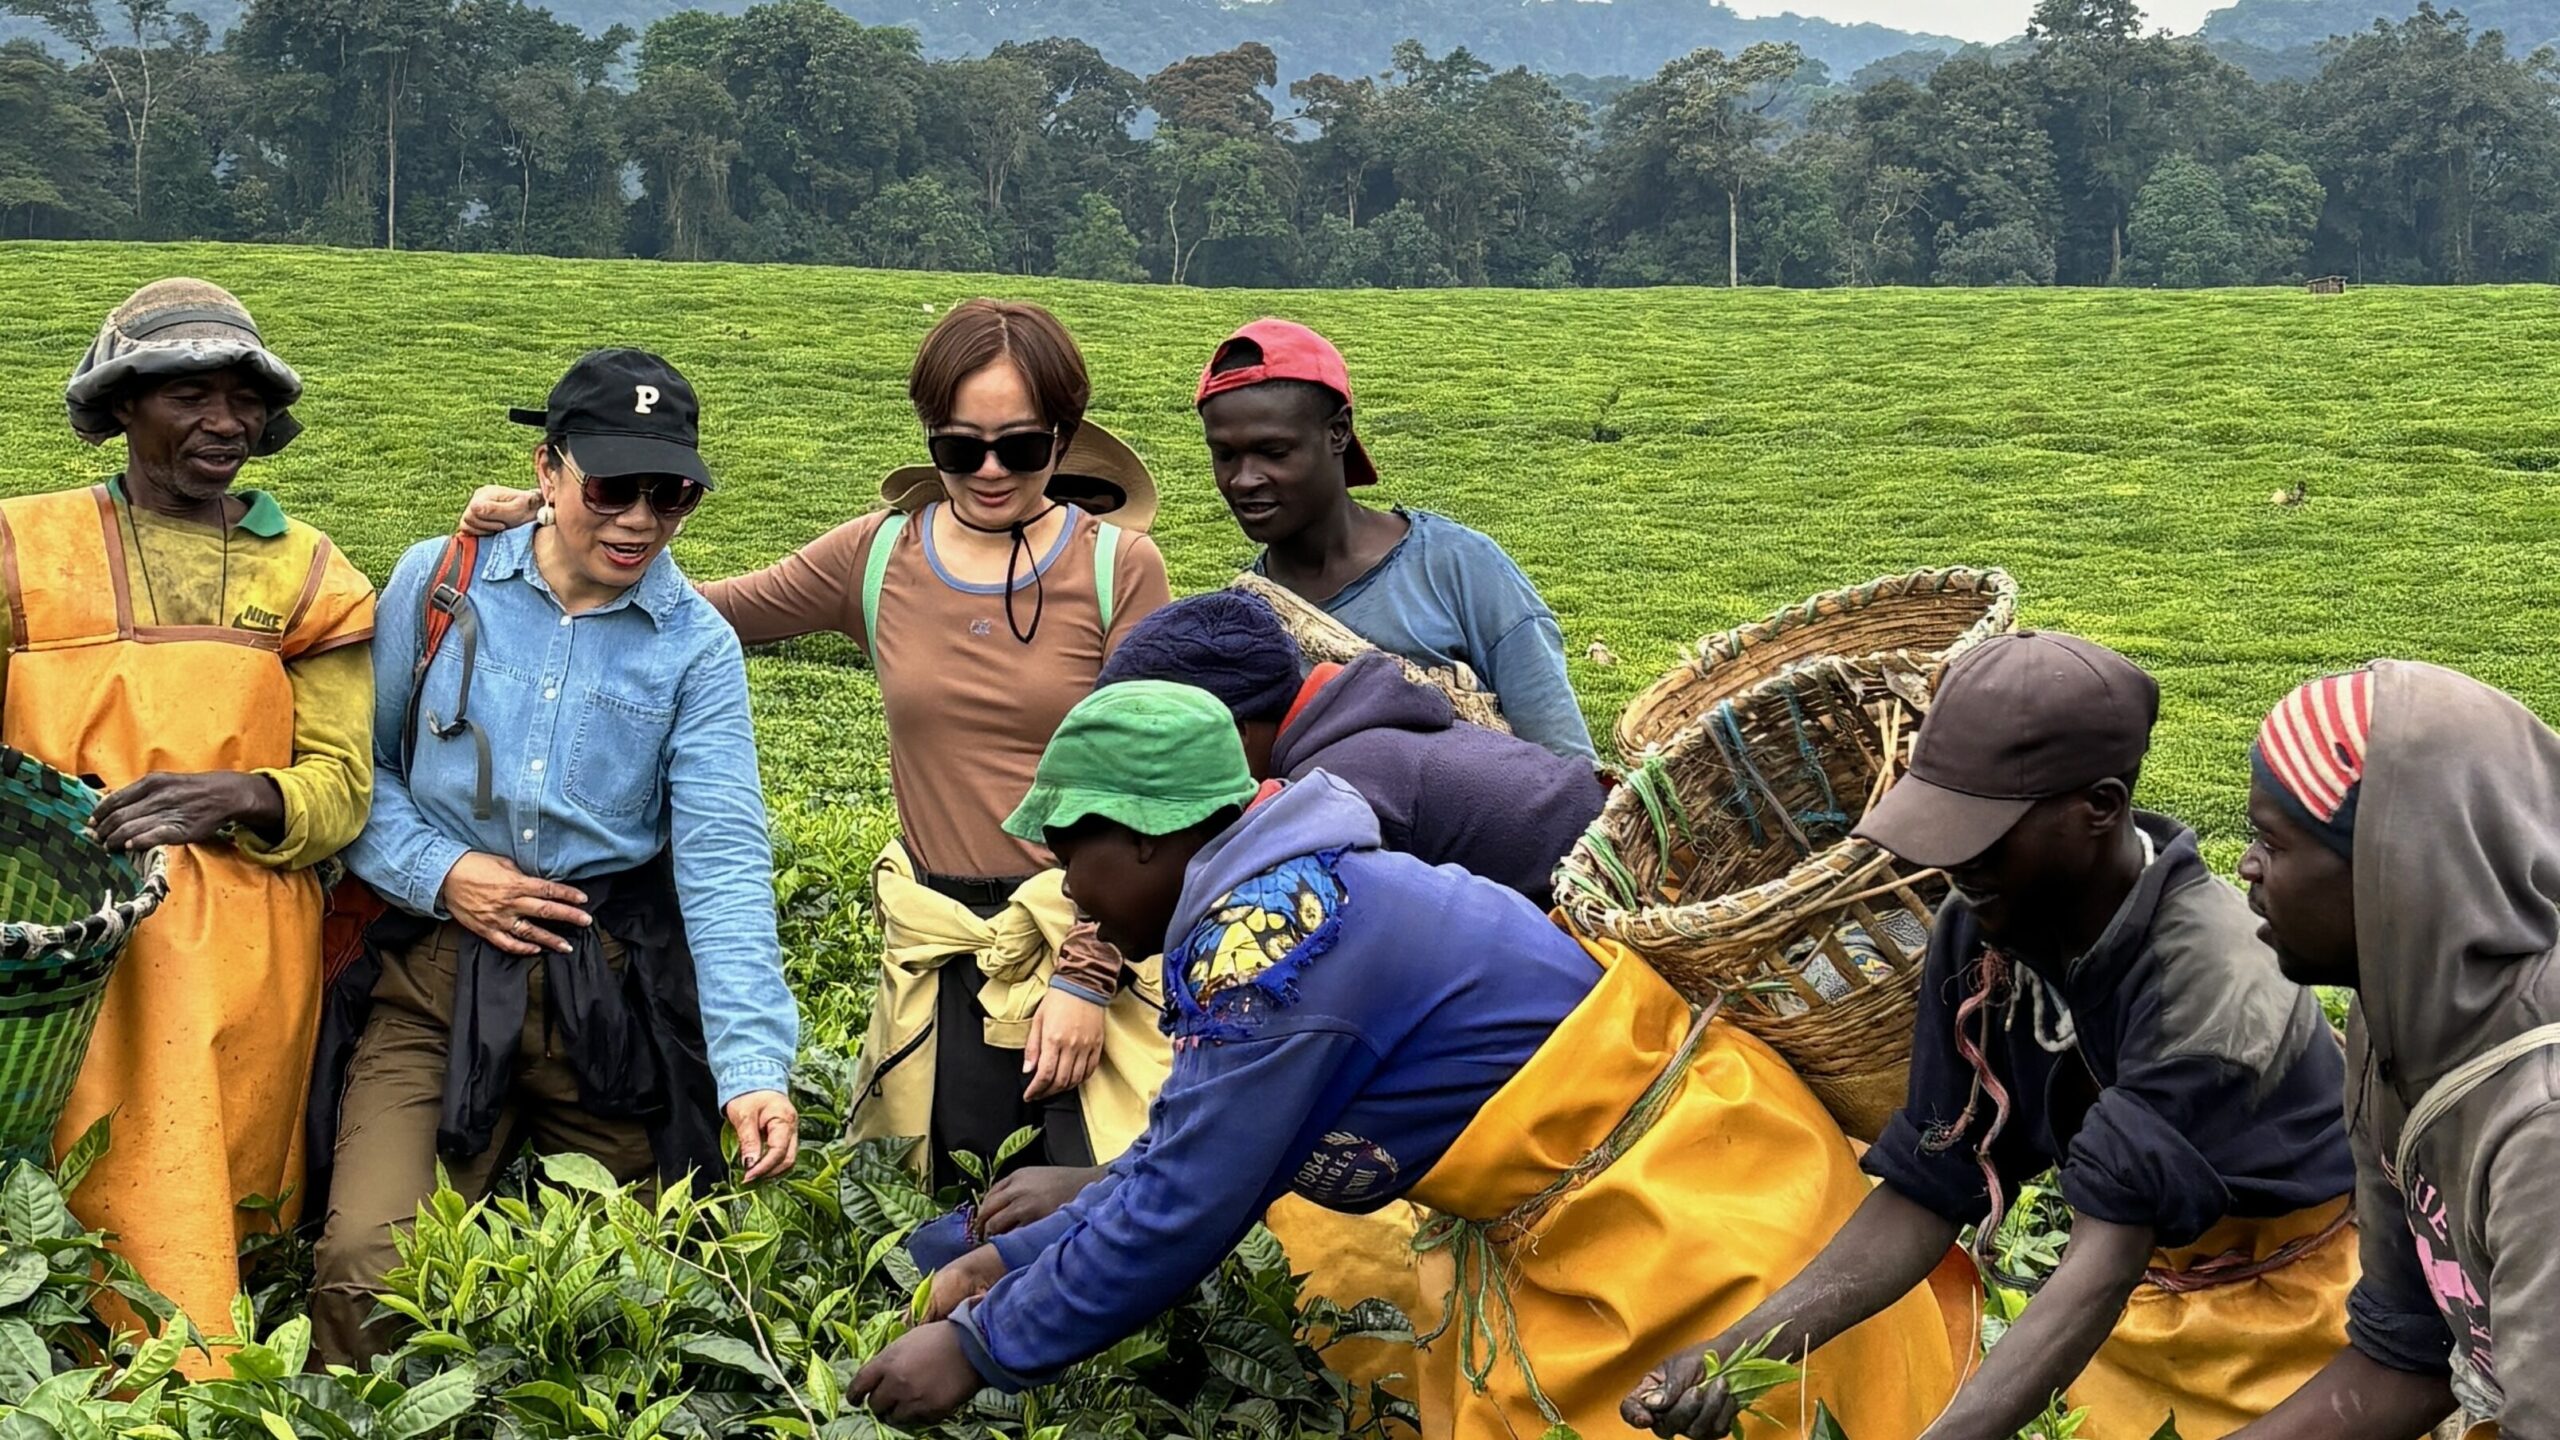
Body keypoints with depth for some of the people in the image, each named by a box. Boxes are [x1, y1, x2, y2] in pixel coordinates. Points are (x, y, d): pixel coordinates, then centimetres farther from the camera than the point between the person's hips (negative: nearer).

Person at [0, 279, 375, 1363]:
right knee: (103, 1223, -9)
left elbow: (339, 787, 4)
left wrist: (239, 797, -17)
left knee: (223, 1213, 3)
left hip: (245, 954, 1)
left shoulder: (306, 574, 11)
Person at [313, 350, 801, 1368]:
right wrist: (440, 871, -9)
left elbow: (723, 864, -9)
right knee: (369, 1264, -15)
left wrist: (753, 1070, -20)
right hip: (438, 980, 0)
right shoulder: (436, 584, 2)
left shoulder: (696, 647, 0)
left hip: (613, 994, 0)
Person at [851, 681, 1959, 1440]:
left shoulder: (1268, 932, -22)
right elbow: (1191, 1148, 17)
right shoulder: (1286, 902, 8)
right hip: (1587, 1219, 10)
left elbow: (1182, 1210, -20)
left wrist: (981, 1349, -9)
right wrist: (1016, 1261, 17)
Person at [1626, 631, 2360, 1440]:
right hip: (2148, 1298, 5)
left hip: (2282, 1305, -4)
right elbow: (1927, 1193, -9)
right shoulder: (1979, 935, -13)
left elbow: (2108, 1255, -37)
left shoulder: (2210, 983, -30)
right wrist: (1736, 1354, -21)